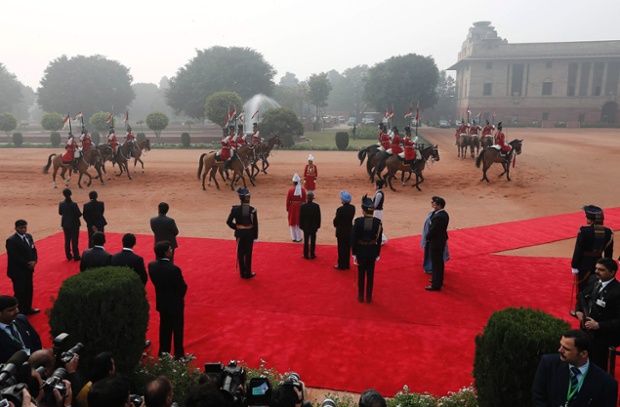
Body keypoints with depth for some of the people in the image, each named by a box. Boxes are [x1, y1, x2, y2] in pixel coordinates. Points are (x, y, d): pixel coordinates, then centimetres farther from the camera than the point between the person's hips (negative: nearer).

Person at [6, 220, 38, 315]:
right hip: (18, 271, -8)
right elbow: (14, 257, -22)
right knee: (19, 292, 1)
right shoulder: (11, 240, -18)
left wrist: (34, 261, -9)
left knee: (29, 290, 18)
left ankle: (27, 309, 34)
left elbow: (33, 250, 9)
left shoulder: (29, 236, 5)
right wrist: (27, 264, -16)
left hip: (28, 269, 8)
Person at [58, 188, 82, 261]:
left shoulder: (61, 204, -7)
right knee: (74, 240, 4)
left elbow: (60, 213, 5)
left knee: (67, 240, 15)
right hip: (74, 224, -4)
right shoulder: (74, 204, -21)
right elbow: (79, 214, -16)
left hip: (65, 224, 4)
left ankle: (69, 256, 22)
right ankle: (76, 256, 8)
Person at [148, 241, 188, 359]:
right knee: (177, 329, 11)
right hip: (175, 303, -5)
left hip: (161, 302, 5)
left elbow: (154, 282, 4)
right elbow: (182, 287, -17)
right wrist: (180, 296, 4)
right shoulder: (174, 269, -29)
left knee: (164, 327, 20)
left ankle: (163, 352, 30)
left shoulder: (151, 265, -11)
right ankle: (179, 354, 22)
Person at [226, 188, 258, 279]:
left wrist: (236, 227, 9)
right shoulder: (252, 209, -14)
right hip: (250, 233, -1)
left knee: (240, 253, 13)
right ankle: (248, 273, 16)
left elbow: (229, 222, -8)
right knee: (248, 253, 9)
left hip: (240, 234, 1)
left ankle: (242, 273, 20)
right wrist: (255, 236, 1)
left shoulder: (236, 209, -12)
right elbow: (255, 224, -9)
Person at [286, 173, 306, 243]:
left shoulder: (290, 190, -12)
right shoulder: (303, 190, -9)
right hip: (300, 207, 1)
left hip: (292, 208, 0)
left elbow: (288, 201, -7)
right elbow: (304, 200, -3)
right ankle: (298, 238, 16)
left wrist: (287, 209, 6)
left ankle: (294, 238, 18)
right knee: (299, 222, 10)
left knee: (293, 222, 12)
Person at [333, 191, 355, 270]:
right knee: (348, 248, 16)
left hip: (341, 231, -6)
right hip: (349, 230, 6)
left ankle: (341, 265, 16)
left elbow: (336, 221, -15)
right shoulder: (352, 208, -5)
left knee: (341, 249, 7)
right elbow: (352, 217, 3)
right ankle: (347, 264, 27)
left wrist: (336, 225, 6)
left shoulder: (340, 209, -24)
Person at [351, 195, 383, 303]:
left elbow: (354, 238, -12)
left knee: (361, 275, 10)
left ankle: (361, 296, 20)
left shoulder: (358, 221, -16)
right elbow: (379, 240, -4)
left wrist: (354, 253, -2)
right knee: (370, 275, 11)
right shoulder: (378, 222, -10)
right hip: (372, 252, 1)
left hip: (361, 251, -1)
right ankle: (369, 297, 20)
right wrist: (377, 254, 7)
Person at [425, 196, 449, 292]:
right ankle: (439, 280, 37)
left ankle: (436, 285, 7)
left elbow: (433, 230, -23)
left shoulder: (438, 217, -27)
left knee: (436, 263, -1)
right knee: (439, 261, 22)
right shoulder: (444, 214, 3)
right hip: (441, 240, 10)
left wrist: (427, 238, -7)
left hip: (436, 242, -10)